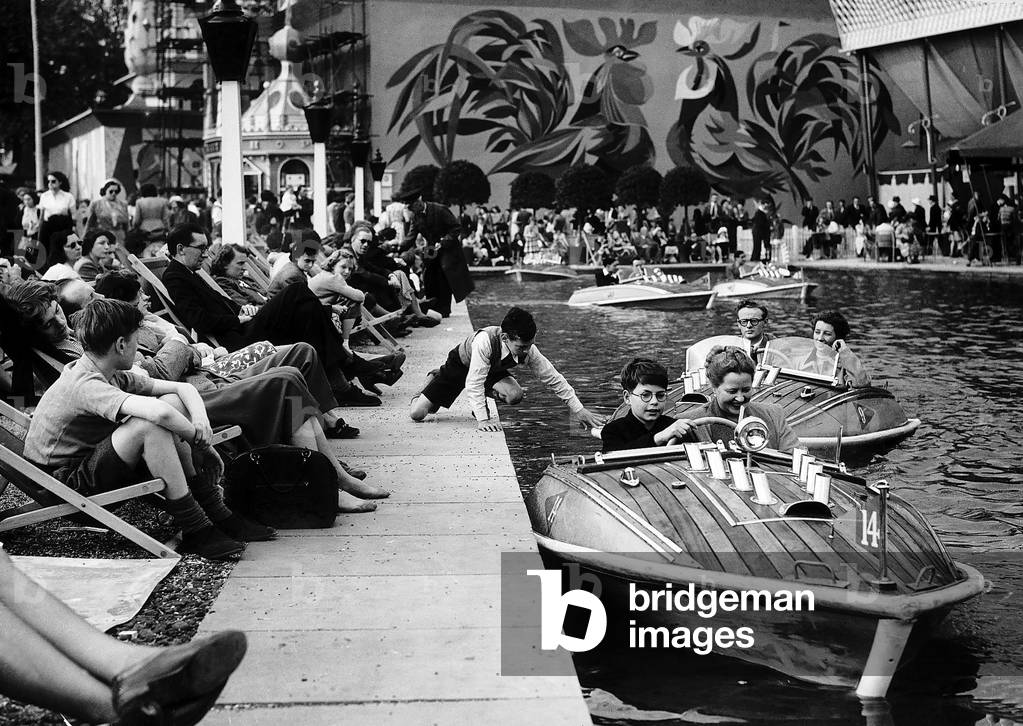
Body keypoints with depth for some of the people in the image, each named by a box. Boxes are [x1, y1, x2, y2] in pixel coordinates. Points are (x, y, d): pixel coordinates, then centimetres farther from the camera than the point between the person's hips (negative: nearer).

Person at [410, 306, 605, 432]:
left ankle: (481, 403, 6)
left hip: (491, 368, 4)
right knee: (418, 414, -10)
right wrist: (482, 420, -48)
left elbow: (554, 379, -21)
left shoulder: (528, 350, -29)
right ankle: (434, 380, 23)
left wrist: (580, 410, -24)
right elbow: (474, 382, -43)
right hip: (461, 363, -4)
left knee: (515, 395, -28)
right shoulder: (485, 340, -44)